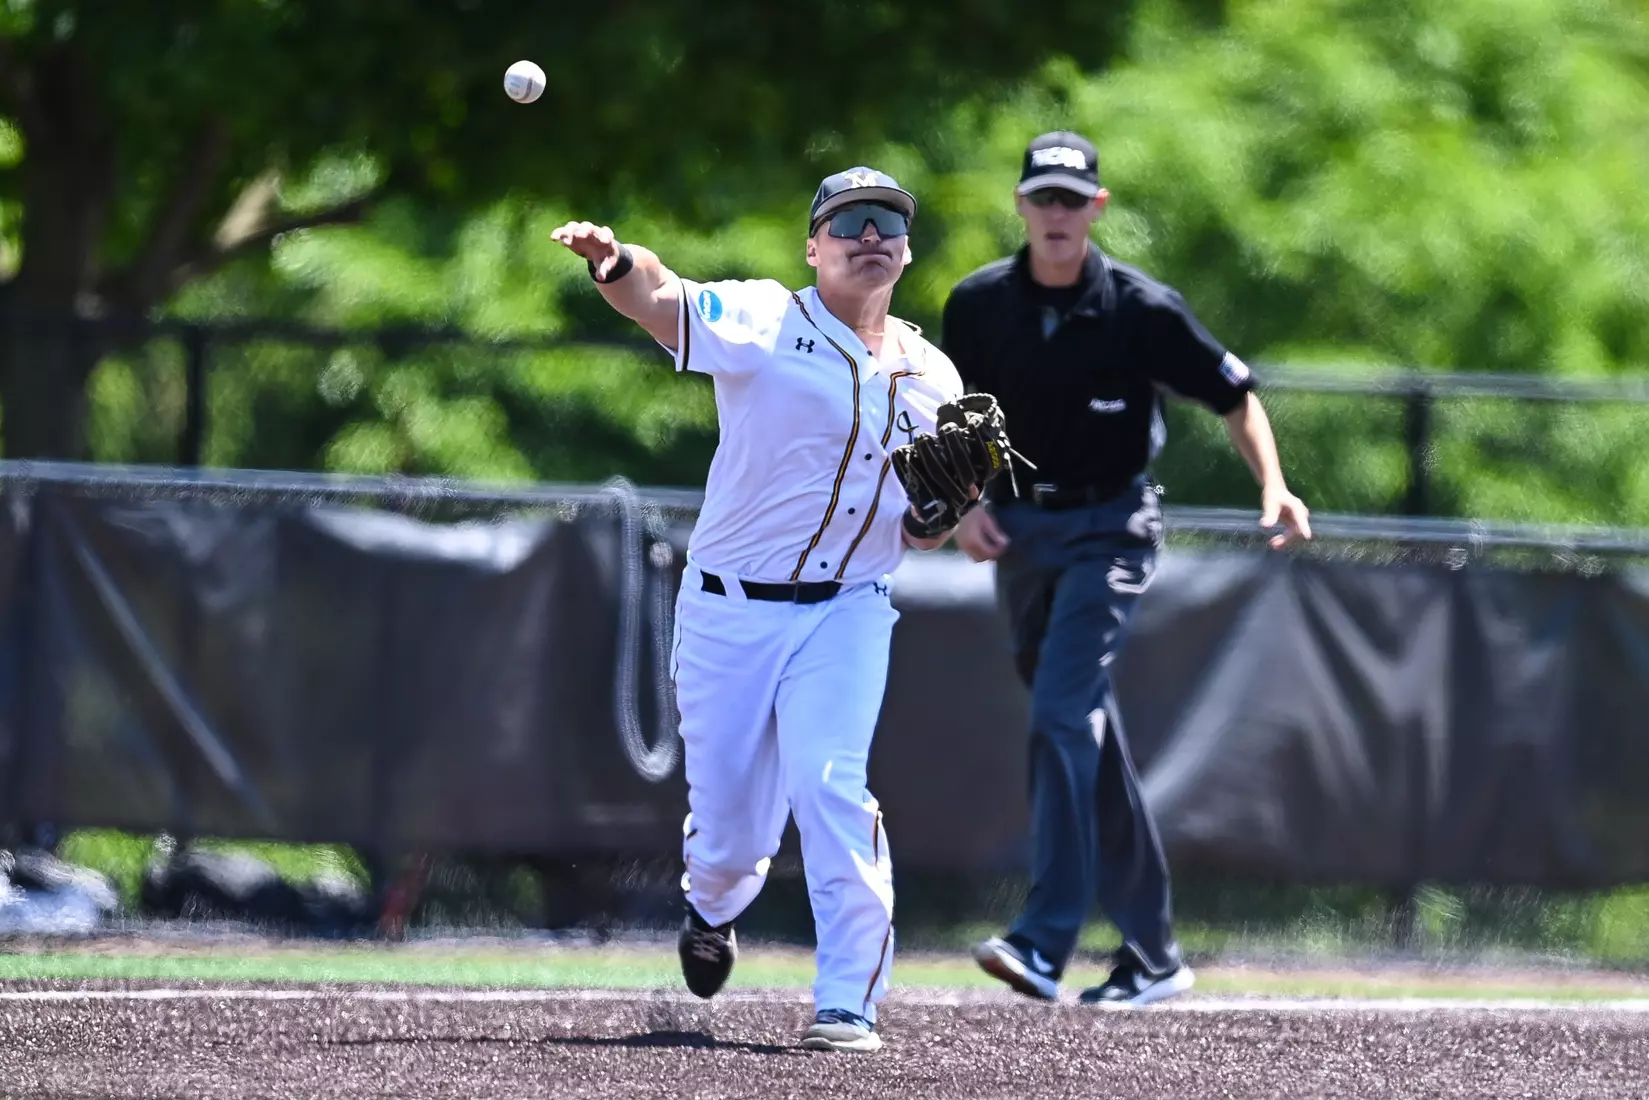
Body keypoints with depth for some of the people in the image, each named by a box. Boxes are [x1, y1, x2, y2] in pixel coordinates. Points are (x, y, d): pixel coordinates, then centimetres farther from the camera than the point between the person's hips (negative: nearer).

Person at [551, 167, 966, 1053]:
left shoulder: (930, 379, 7)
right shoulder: (759, 322, -4)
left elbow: (918, 534, 14)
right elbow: (658, 300, -23)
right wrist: (615, 264, -46)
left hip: (846, 615, 1)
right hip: (728, 612, -1)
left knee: (829, 782, -22)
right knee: (727, 830, 4)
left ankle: (849, 1004, -17)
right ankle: (712, 910, 42)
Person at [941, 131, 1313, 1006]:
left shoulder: (1143, 309, -11)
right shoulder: (978, 304, -1)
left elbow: (1234, 395, -1)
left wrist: (1273, 488, -16)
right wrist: (966, 502, -4)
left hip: (1108, 530, -5)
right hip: (1019, 530, 5)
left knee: (1063, 713, -22)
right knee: (1085, 734, 9)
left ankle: (1045, 943, -29)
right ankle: (1152, 955, 19)